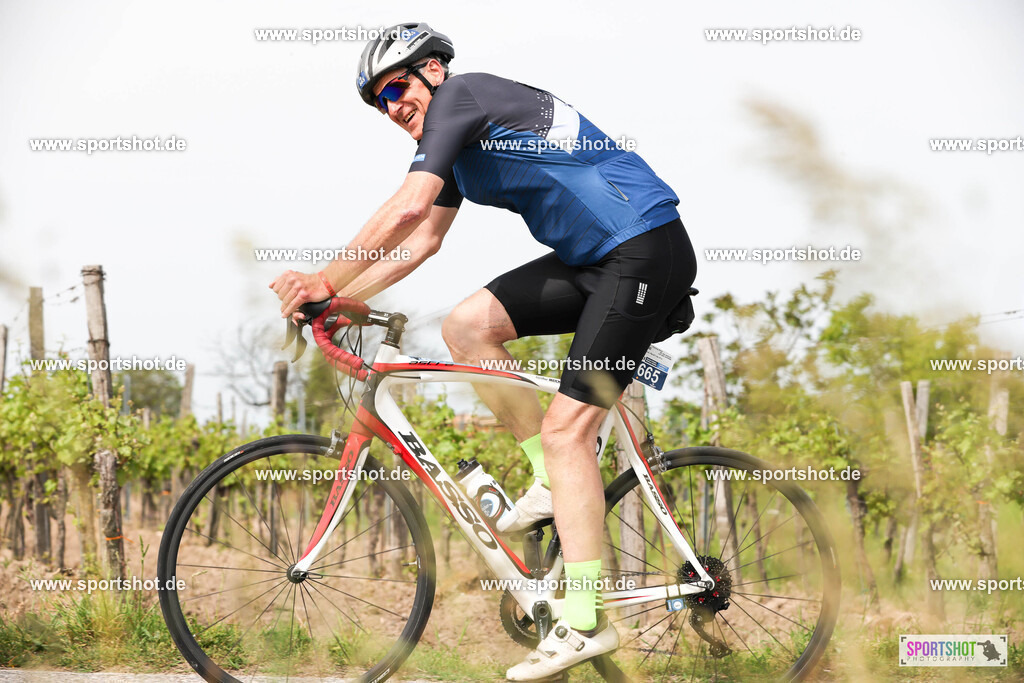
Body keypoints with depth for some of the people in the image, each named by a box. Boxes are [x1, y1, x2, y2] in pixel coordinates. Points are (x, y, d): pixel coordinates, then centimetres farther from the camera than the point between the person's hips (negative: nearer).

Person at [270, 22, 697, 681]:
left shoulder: (462, 94, -11)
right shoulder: (455, 143, 18)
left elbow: (407, 210, -20)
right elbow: (422, 240, 18)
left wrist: (324, 281, -14)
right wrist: (334, 296, 7)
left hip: (647, 249, -10)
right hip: (592, 257, 10)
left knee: (564, 428, -13)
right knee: (468, 327, 2)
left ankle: (584, 623, -11)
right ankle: (555, 479, 10)